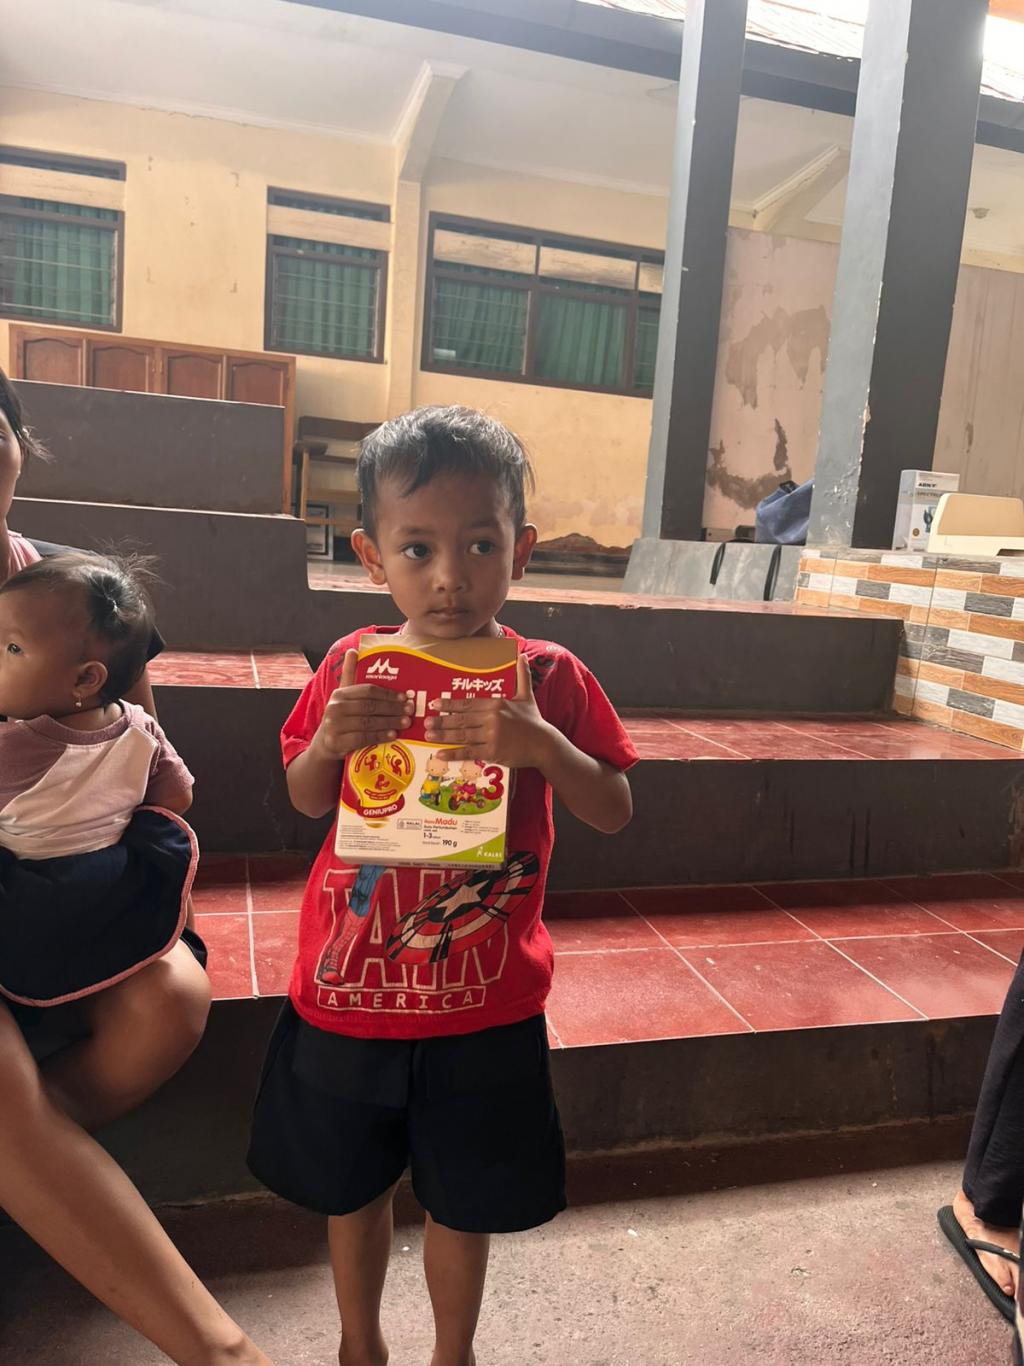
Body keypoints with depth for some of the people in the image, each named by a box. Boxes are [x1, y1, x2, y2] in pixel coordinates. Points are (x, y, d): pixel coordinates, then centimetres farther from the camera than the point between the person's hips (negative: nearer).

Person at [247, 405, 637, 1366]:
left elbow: (614, 813, -8)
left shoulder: (548, 677, -9)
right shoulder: (354, 666, -6)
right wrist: (329, 741, -19)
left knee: (461, 1200, 17)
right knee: (350, 1186, 22)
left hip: (483, 1006, -1)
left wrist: (545, 746, -28)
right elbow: (305, 801, 4)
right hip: (348, 990, 2)